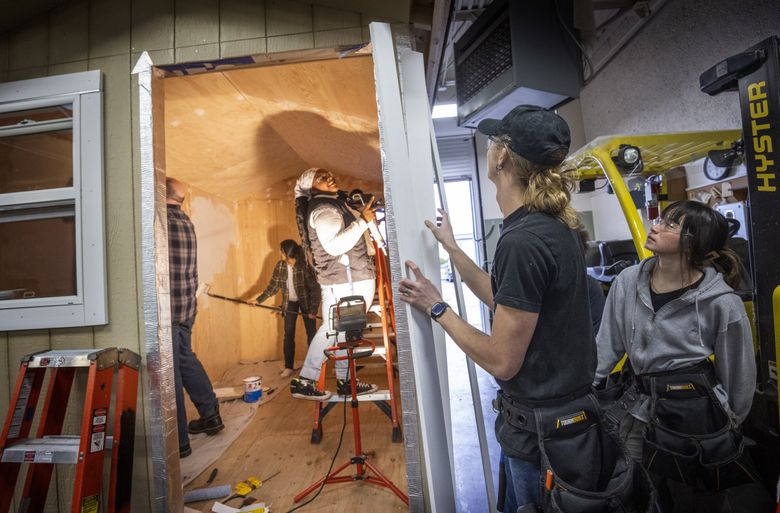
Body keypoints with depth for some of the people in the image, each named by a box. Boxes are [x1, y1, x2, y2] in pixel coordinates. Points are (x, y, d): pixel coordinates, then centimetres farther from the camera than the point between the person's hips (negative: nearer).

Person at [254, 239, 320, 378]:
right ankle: (288, 367, 16)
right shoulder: (280, 266, -10)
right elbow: (273, 285, -1)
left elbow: (315, 288, -21)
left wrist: (313, 309, -23)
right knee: (288, 334, 5)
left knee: (311, 333, 3)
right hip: (289, 302, 4)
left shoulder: (305, 266, -25)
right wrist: (259, 299, -8)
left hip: (306, 301, -4)